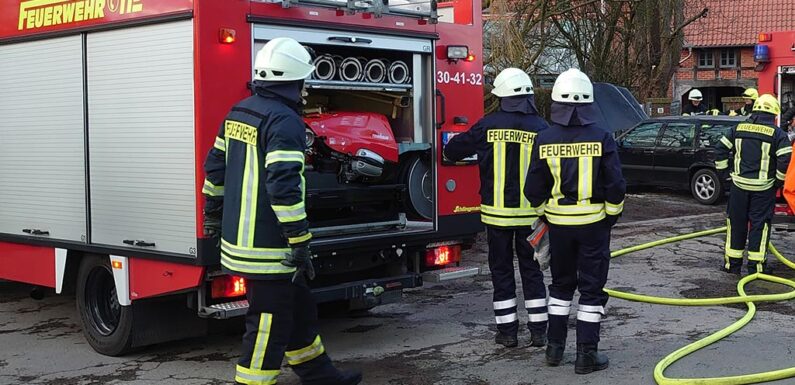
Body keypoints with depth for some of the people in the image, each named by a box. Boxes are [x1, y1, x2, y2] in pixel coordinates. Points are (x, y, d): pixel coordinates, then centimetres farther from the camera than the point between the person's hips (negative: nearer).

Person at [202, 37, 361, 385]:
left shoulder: (239, 113, 12)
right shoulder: (284, 121, -18)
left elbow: (215, 166, 19)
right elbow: (284, 186, -26)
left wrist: (213, 217, 28)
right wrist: (300, 243, -21)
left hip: (238, 238, 10)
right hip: (268, 249, -10)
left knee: (298, 308, 22)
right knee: (269, 324, 0)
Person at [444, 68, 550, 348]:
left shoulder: (488, 126, -8)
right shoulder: (541, 129, -6)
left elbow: (452, 151, 3)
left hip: (497, 211, -1)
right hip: (530, 213, 1)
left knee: (501, 270, 10)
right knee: (532, 270, 12)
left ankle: (507, 330, 13)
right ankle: (538, 330, 15)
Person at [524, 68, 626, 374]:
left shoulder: (545, 139, -6)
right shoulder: (601, 137, -11)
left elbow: (534, 189, -2)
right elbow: (616, 185, -11)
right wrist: (612, 216, 4)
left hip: (559, 223, 3)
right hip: (593, 223, -2)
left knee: (561, 284, 18)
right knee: (592, 288, 6)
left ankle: (554, 348, 22)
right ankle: (586, 355, 7)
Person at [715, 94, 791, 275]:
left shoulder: (739, 129, 4)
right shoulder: (777, 134, -7)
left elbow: (720, 148, 5)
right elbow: (785, 159, -14)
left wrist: (724, 172, 13)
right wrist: (779, 180, 0)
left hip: (739, 185, 3)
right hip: (763, 188, -3)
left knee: (736, 223, 11)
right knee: (760, 225, 4)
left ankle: (732, 263, 17)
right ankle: (756, 265, 6)